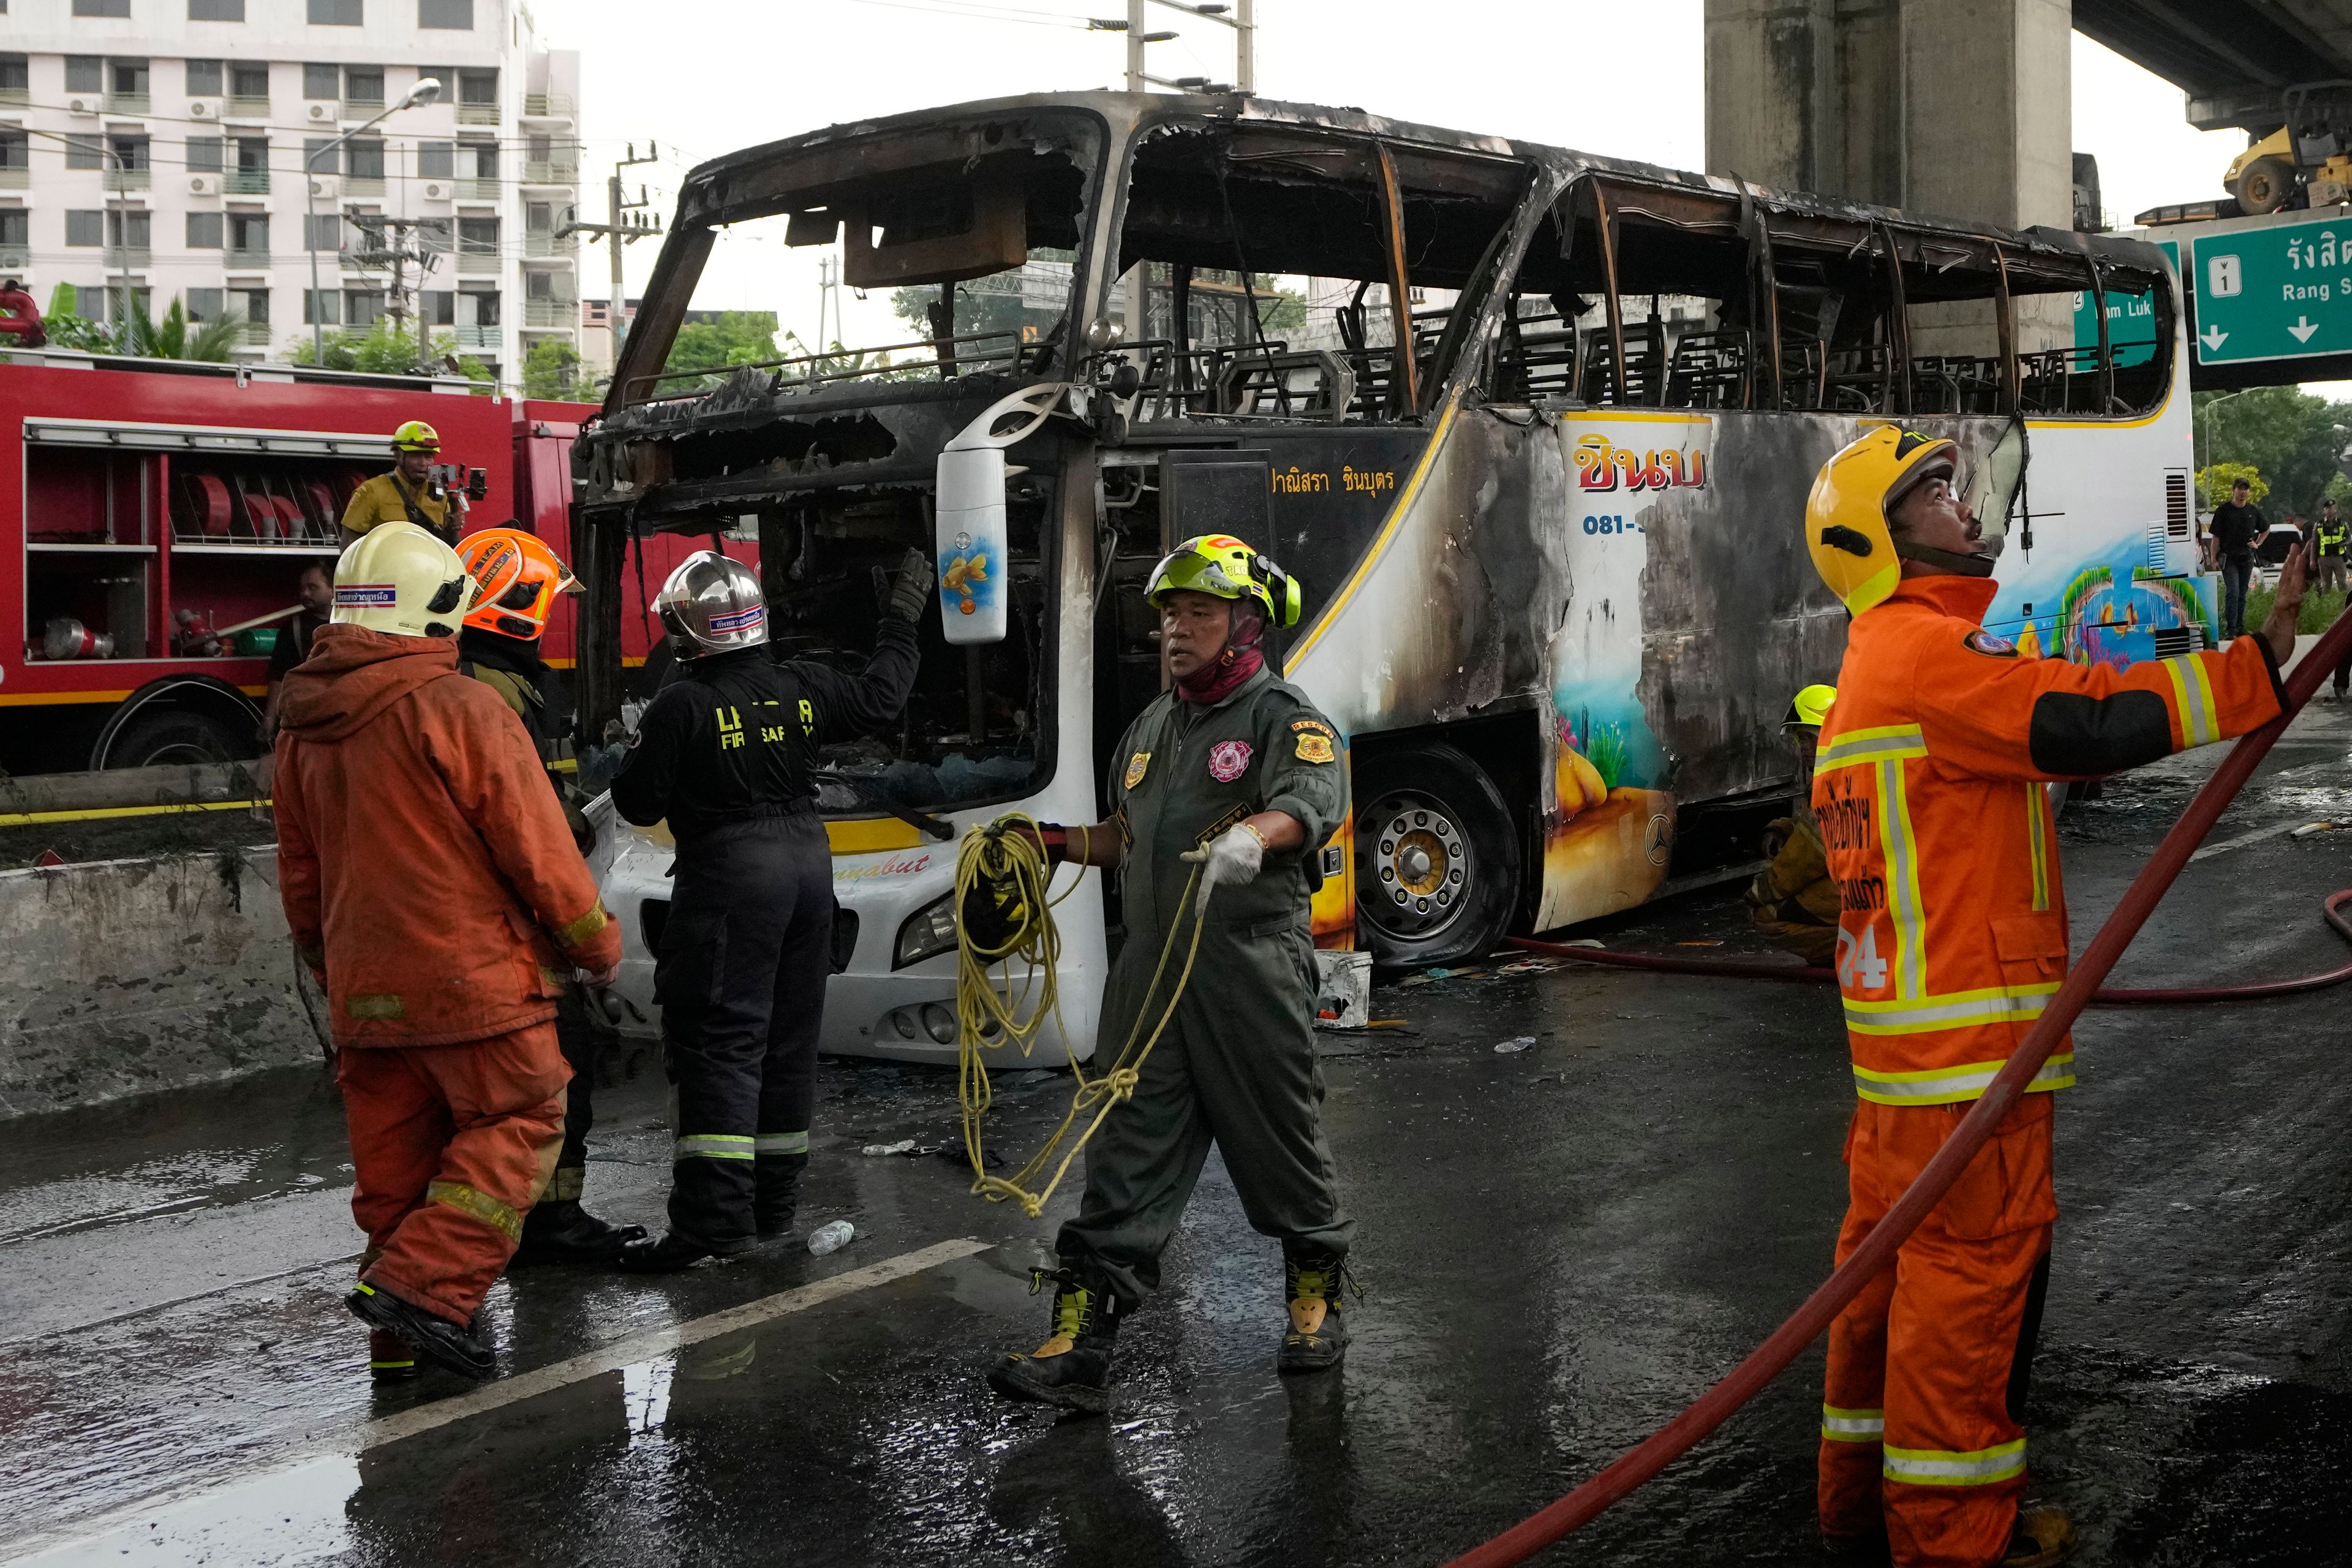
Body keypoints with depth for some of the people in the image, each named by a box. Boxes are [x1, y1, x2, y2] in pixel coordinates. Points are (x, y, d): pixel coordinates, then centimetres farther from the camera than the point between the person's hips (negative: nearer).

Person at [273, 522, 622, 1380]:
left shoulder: (301, 725, 9)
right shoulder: (461, 709, -15)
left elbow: (299, 875, 17)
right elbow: (538, 849, -13)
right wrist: (597, 943, 1)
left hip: (365, 986, 7)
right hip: (474, 975, -7)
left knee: (393, 1159, 14)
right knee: (516, 1125, 4)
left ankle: (400, 1342, 20)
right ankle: (423, 1285, -8)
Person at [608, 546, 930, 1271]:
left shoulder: (682, 704, -12)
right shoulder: (799, 687, 4)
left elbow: (638, 803, -9)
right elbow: (878, 697, 17)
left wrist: (644, 746, 11)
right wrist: (902, 617, 28)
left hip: (730, 875, -6)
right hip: (807, 859, 7)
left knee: (718, 1046, -6)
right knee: (788, 1041, 12)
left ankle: (715, 1218, -11)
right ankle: (774, 1205, 21)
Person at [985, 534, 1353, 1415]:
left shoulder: (1286, 720, -4)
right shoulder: (1151, 729, 19)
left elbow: (1313, 800, -25)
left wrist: (1250, 836, -45)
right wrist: (1058, 843, 16)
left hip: (1254, 967, -6)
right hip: (1152, 970, 6)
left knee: (1281, 1144, 9)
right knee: (1127, 1156, 2)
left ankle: (1316, 1295, 33)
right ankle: (1078, 1349, 1)